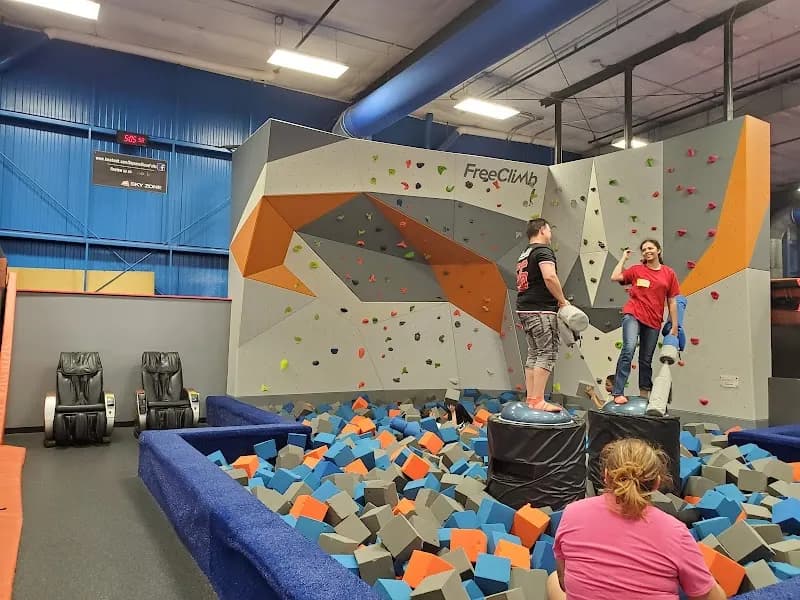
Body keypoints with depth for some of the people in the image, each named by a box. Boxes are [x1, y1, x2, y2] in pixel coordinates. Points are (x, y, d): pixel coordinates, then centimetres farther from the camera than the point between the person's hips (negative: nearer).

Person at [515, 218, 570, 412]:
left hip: (525, 309, 9)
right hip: (541, 310, -9)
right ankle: (538, 401, -11)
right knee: (547, 354, -8)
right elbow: (550, 276, -25)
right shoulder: (543, 250, -8)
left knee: (534, 354, 11)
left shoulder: (524, 254, 20)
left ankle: (531, 399, 12)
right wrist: (562, 300, -13)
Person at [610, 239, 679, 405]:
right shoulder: (637, 270, 5)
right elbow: (615, 277, -10)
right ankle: (618, 393, -23)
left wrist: (674, 326, 7)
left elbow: (672, 302, 9)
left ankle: (644, 394, 27)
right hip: (633, 315, -3)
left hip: (653, 322, 3)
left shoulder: (669, 273, 8)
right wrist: (624, 258, 3)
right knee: (629, 349, -23)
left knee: (646, 360, 13)